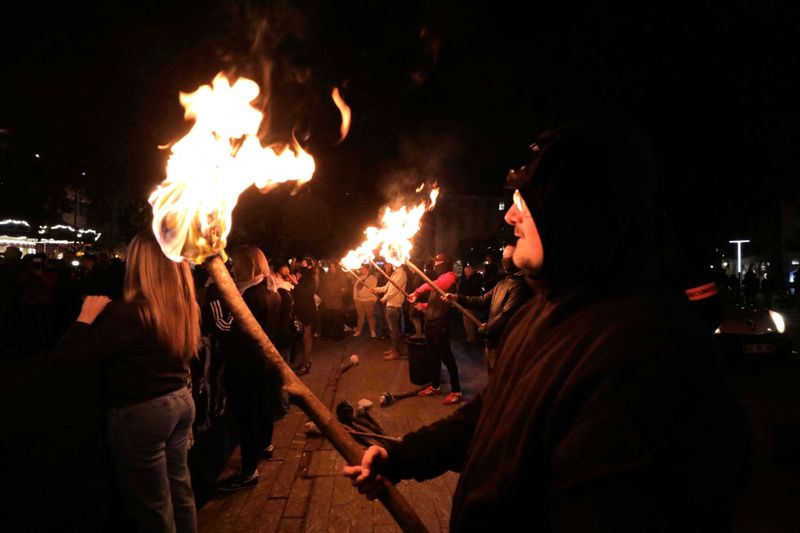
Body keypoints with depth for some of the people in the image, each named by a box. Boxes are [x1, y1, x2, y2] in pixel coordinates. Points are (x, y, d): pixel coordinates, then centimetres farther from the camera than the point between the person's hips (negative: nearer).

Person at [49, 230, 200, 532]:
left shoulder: (132, 312, -24)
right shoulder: (185, 306, -2)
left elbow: (60, 361, -25)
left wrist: (87, 315, -11)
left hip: (141, 413, -7)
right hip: (181, 401, 7)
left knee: (153, 507, 11)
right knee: (179, 489, 23)